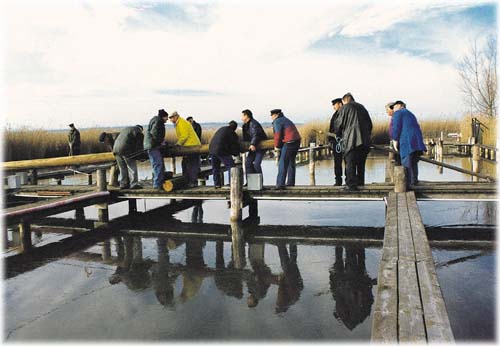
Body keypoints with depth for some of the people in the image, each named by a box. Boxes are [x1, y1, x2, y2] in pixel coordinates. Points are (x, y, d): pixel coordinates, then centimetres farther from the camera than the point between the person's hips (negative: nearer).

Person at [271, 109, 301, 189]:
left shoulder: (277, 121, -6)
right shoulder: (285, 119, 24)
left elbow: (278, 135, -12)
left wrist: (276, 146, 2)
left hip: (289, 143, -10)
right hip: (296, 141, 10)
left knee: (283, 164, -8)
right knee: (291, 162, 19)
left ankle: (280, 184, -11)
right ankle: (291, 182, 27)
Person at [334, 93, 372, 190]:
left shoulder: (345, 108, 2)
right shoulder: (362, 107, 20)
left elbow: (339, 124, 1)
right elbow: (370, 124, 18)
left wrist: (340, 135, 18)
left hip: (352, 139, -6)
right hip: (365, 140, 6)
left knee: (350, 162, -3)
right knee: (361, 162, 15)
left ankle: (351, 184, -8)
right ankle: (360, 182, 20)